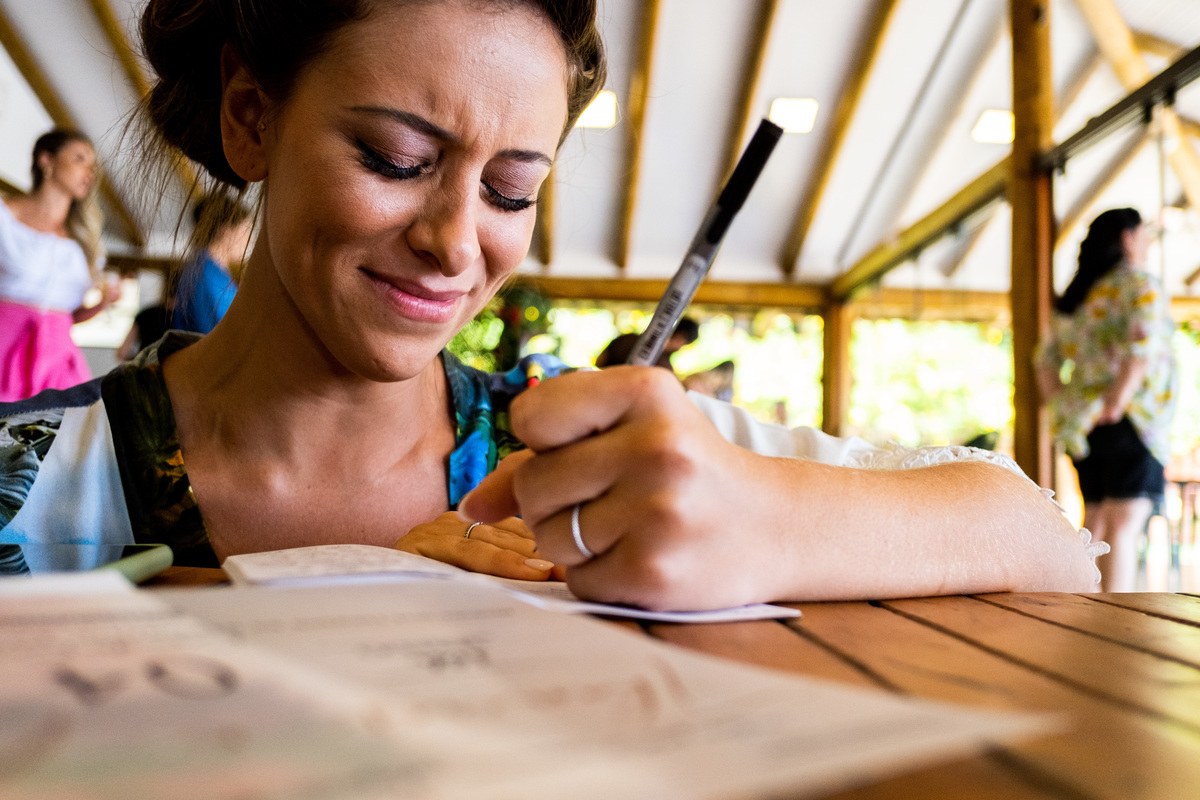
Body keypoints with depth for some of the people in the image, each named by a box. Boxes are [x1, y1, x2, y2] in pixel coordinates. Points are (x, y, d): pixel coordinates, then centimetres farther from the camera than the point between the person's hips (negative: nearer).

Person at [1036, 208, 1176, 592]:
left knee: (1094, 527, 13)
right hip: (1131, 420, -7)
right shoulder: (1141, 285, -3)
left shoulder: (1077, 294, 18)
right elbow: (1142, 346, -20)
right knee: (1123, 529, -8)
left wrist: (1060, 410, 11)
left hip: (1081, 425, 7)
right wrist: (1116, 404, -20)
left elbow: (1047, 359, 17)